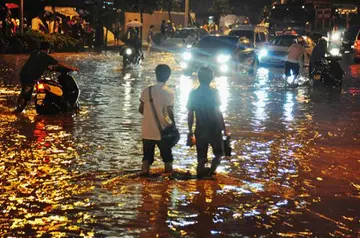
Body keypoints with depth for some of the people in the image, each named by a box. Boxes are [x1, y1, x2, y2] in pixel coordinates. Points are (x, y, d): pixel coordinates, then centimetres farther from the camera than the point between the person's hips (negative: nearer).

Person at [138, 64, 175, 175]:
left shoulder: (147, 90, -1)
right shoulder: (169, 93, -9)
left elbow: (141, 109, 3)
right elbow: (169, 111, -16)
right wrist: (173, 123, 0)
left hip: (148, 131, 2)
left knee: (147, 156, 10)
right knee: (167, 157, 12)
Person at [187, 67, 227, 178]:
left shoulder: (193, 94, 0)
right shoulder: (214, 92, -9)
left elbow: (190, 114, 1)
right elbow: (218, 112, -11)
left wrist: (190, 130, 10)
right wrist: (224, 128, -4)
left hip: (200, 130, 3)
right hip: (215, 129, -3)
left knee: (201, 156, 12)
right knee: (219, 153, 14)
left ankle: (201, 173, 13)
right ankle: (212, 170, -5)